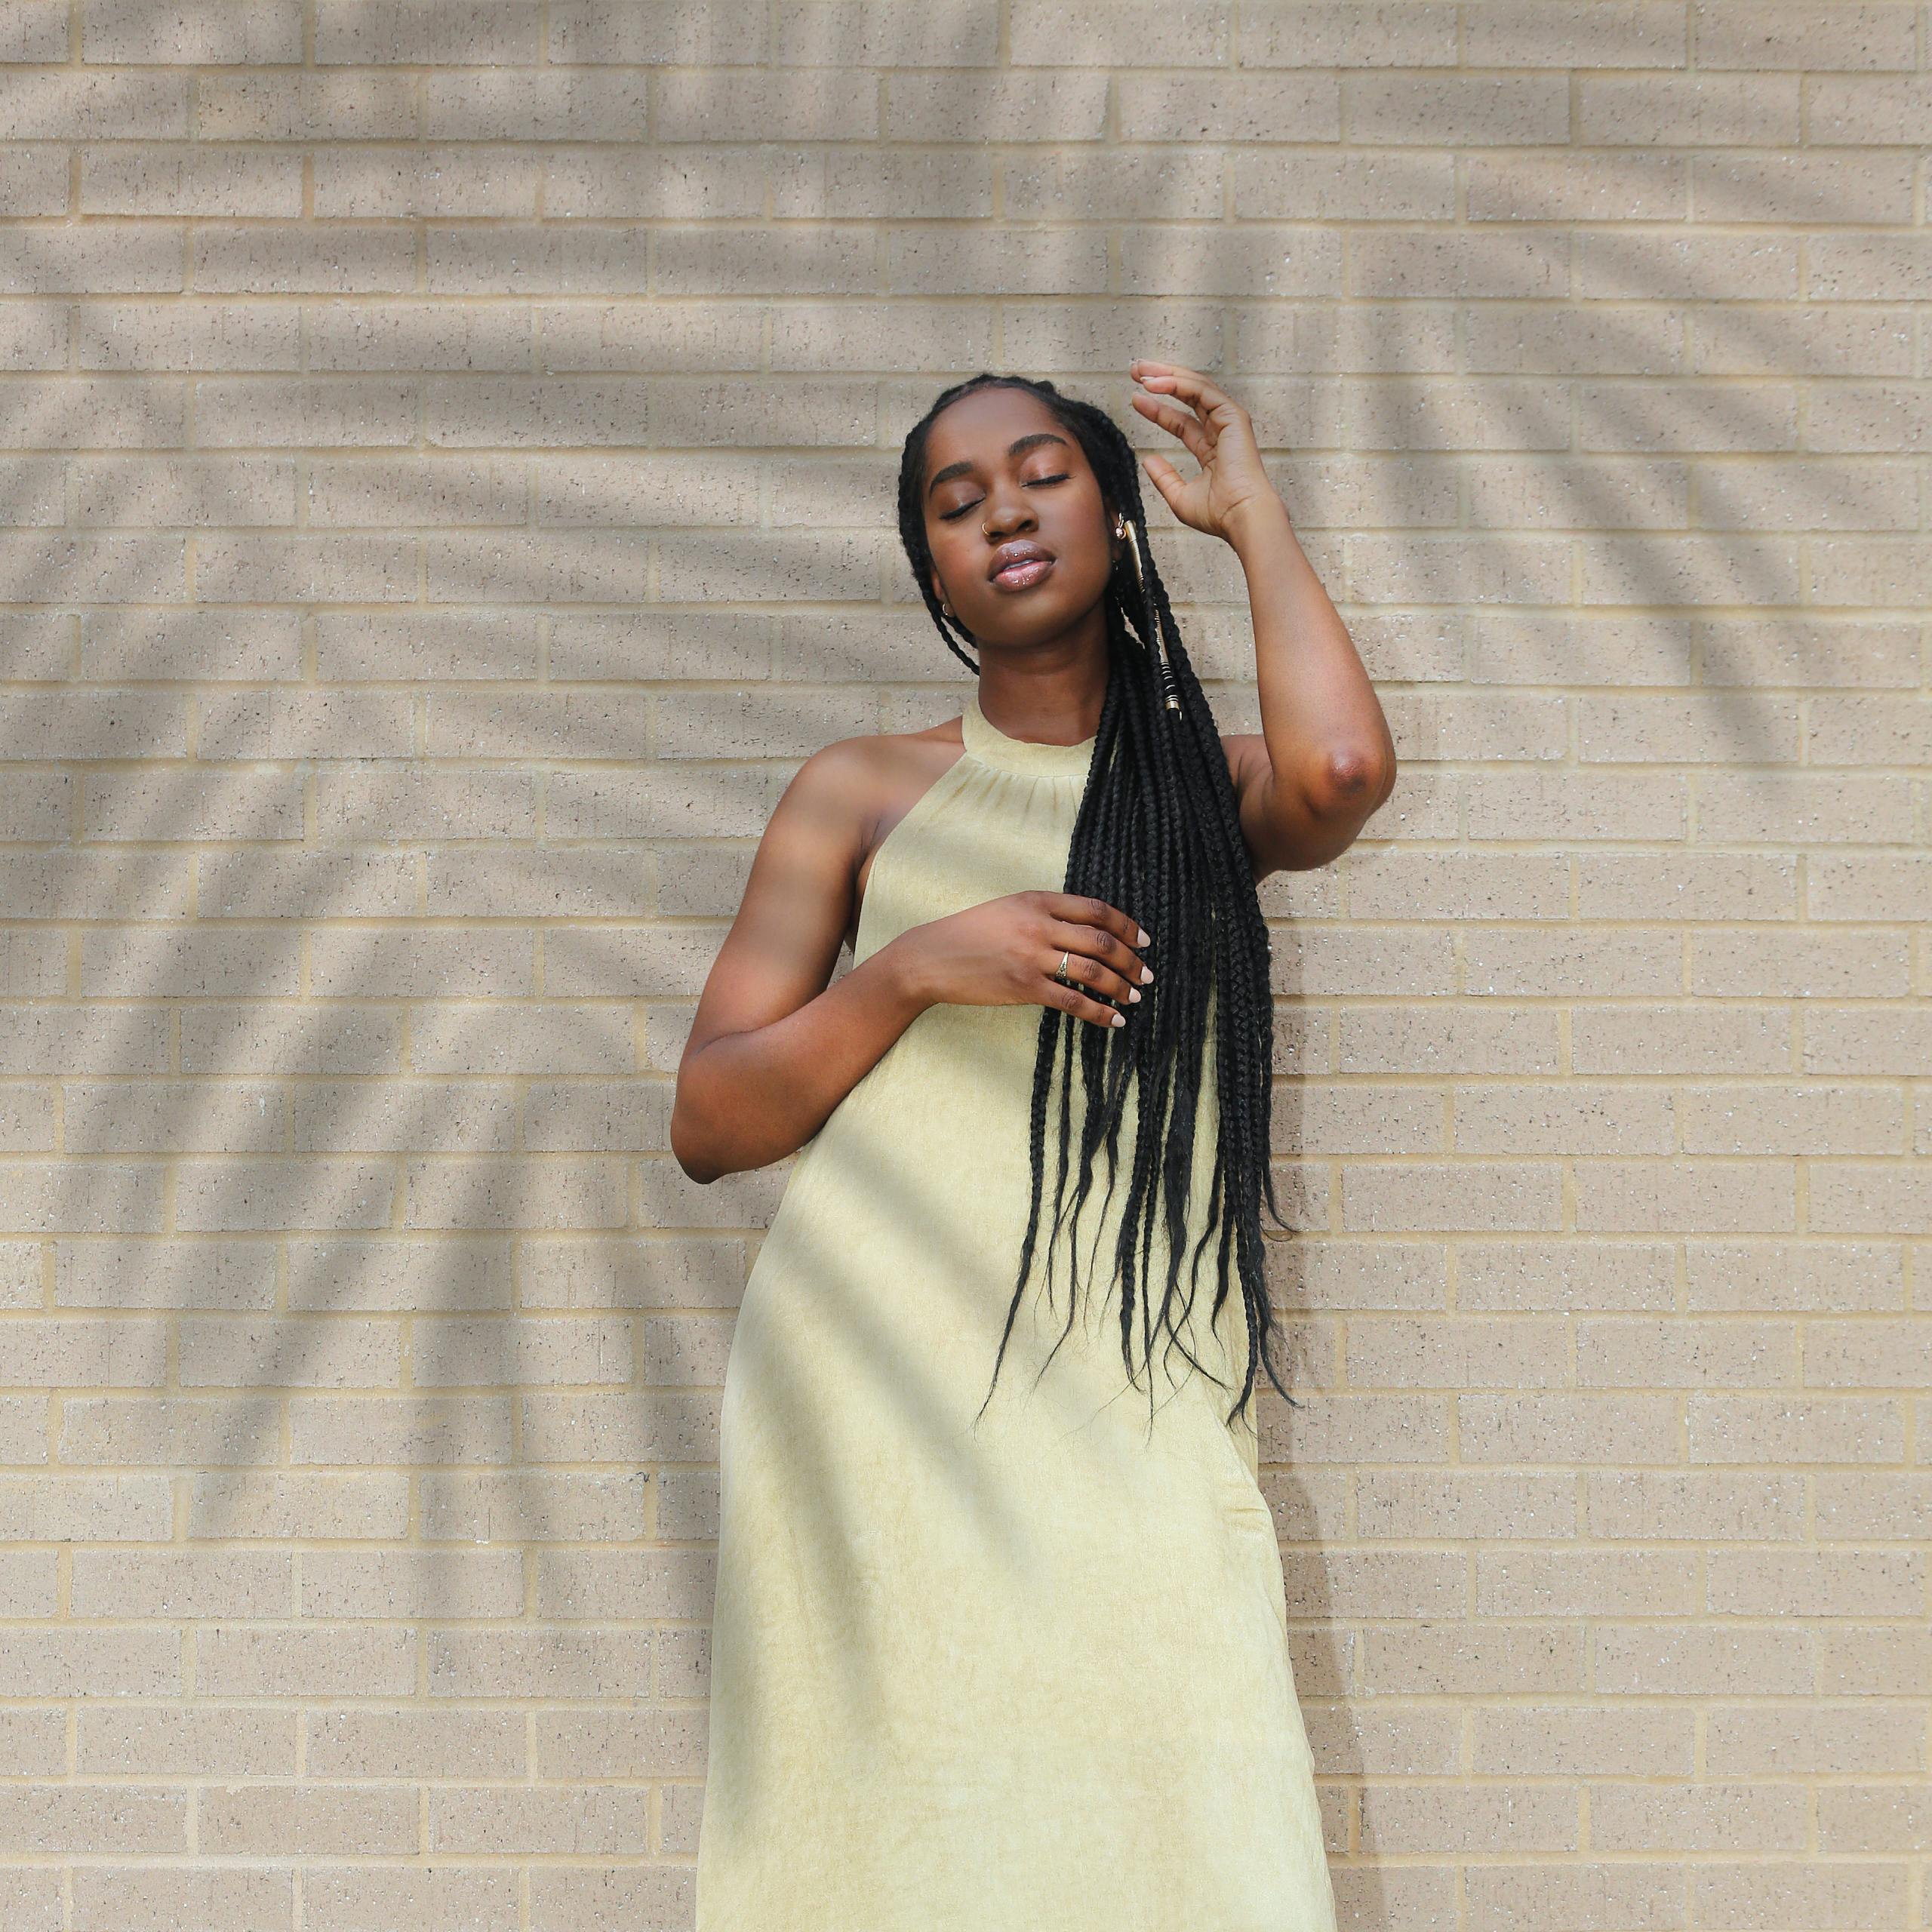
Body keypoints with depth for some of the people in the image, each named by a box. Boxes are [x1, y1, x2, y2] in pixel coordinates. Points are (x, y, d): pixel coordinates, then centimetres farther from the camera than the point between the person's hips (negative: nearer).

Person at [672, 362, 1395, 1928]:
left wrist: (1252, 508, 6)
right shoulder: (863, 796, 15)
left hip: (1126, 1427, 0)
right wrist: (916, 967, -5)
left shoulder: (1210, 788, 16)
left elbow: (1341, 766, -10)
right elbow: (708, 1124, 11)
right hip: (868, 1402, 0)